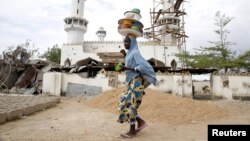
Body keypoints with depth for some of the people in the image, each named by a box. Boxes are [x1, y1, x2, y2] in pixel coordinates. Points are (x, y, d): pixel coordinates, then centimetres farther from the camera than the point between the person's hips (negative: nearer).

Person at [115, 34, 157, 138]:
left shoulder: (135, 53, -11)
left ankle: (132, 131, 10)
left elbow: (144, 67, -23)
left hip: (136, 83, -10)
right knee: (123, 103, 10)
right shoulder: (130, 53, 17)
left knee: (129, 105, -4)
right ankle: (140, 122, 19)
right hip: (132, 82, 10)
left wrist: (127, 68, -24)